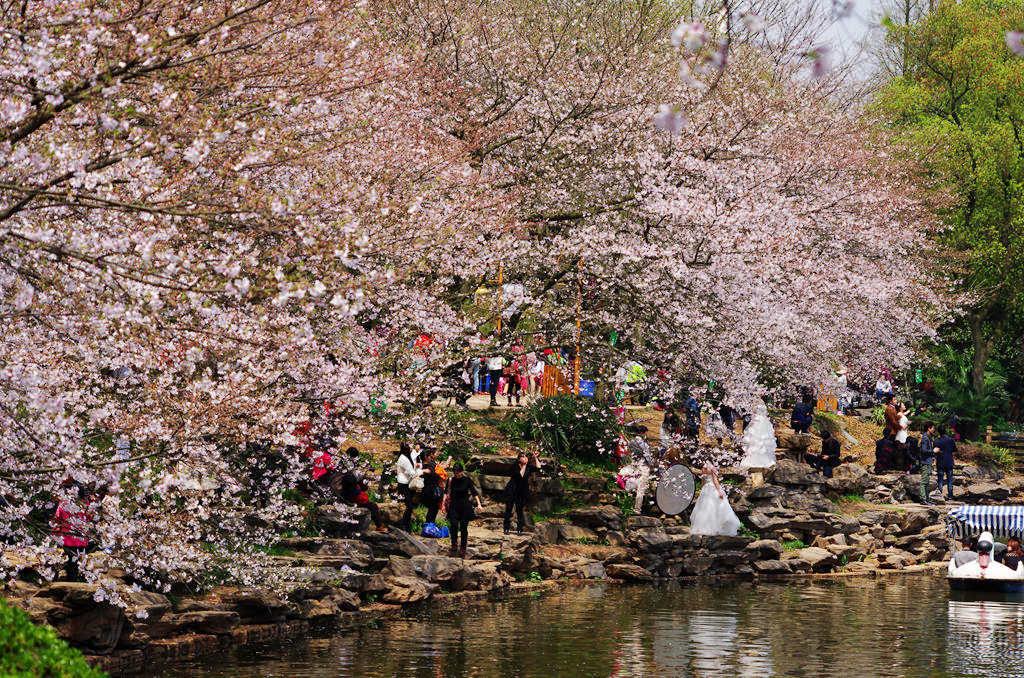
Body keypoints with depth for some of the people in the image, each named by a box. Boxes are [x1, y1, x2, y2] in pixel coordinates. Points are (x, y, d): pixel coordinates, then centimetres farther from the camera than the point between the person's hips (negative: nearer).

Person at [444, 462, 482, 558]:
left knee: (464, 528, 1)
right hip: (454, 506, 1)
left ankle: (463, 549, 11)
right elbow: (446, 492, 7)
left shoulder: (467, 480, -3)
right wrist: (444, 503, -1)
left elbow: (474, 492, -3)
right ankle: (454, 547, -3)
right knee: (453, 525, -16)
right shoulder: (451, 480, 2)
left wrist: (478, 504, -12)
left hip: (465, 506, -1)